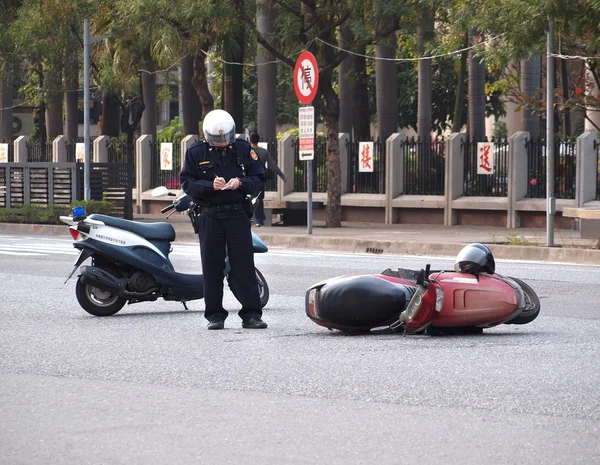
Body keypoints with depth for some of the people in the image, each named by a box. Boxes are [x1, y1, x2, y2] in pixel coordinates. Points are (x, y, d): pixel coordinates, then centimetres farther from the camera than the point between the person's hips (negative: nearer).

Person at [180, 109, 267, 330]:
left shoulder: (244, 149, 5)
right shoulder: (195, 152, 4)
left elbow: (259, 179, 7)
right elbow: (187, 183, 0)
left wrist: (241, 183, -13)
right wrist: (210, 186, -16)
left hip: (237, 214, 0)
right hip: (209, 216, 0)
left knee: (244, 265, -3)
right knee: (212, 267, 3)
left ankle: (251, 314, -1)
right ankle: (214, 315, 10)